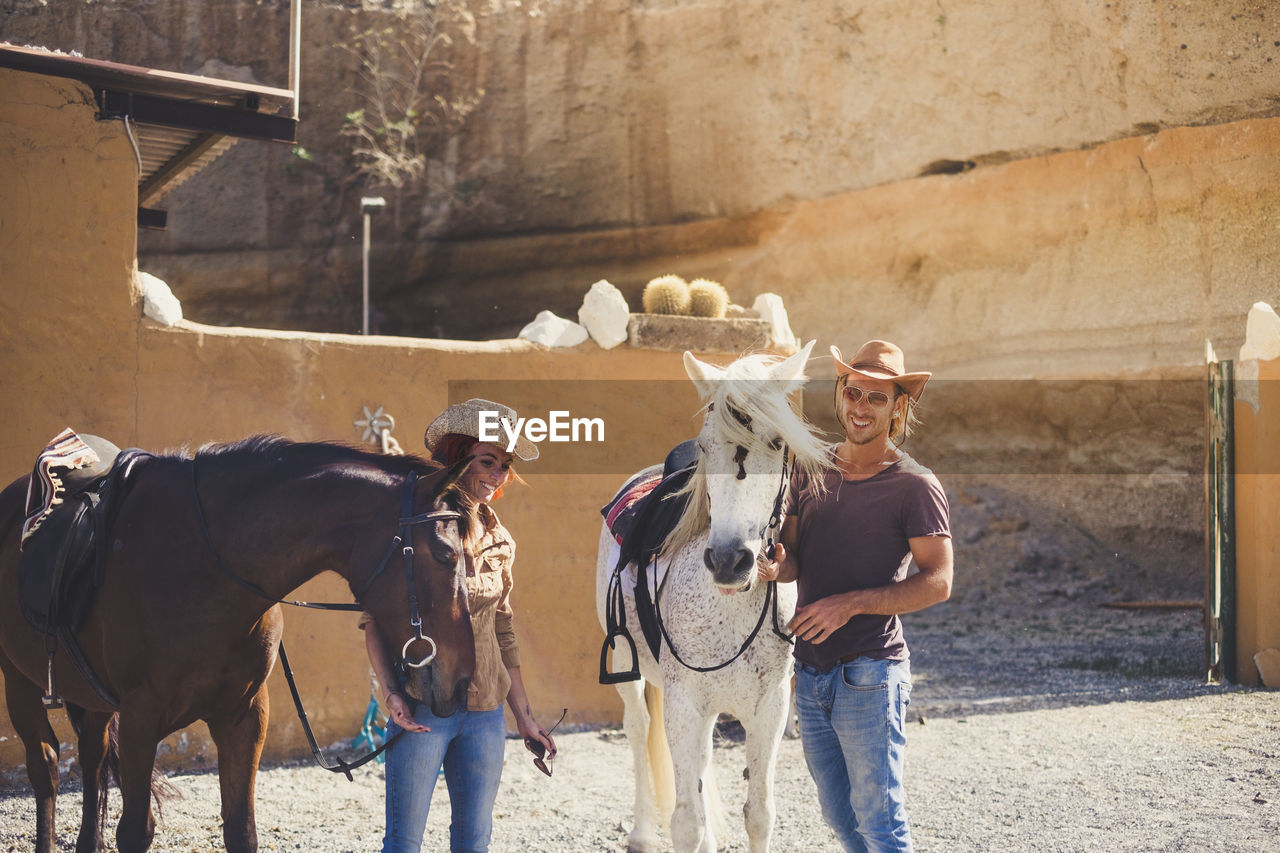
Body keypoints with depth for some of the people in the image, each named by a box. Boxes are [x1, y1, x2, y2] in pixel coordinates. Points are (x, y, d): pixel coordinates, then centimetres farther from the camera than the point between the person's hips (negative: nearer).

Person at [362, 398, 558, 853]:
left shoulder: (498, 540, 10)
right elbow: (373, 616, -7)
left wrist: (524, 717, 14)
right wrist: (391, 691, -20)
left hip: (486, 712, 5)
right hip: (422, 708, -5)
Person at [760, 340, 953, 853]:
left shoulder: (915, 486, -8)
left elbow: (937, 582, -12)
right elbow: (794, 555, 13)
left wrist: (852, 604, -21)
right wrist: (775, 566, -12)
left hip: (868, 673, -6)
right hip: (809, 671, 6)